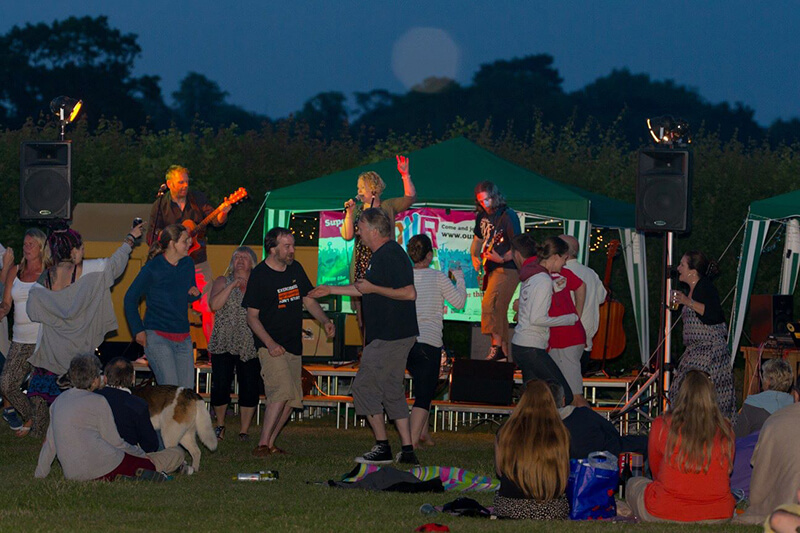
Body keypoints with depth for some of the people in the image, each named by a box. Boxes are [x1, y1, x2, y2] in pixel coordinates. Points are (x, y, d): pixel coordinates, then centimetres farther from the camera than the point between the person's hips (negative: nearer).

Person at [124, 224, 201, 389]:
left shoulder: (187, 264, 9)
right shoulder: (152, 268, -7)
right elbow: (130, 299, 0)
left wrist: (195, 293, -2)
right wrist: (138, 330, -6)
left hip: (183, 338, 6)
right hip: (157, 337, -6)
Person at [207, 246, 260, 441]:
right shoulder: (223, 282, 9)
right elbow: (214, 304, -8)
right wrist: (232, 286, -12)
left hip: (249, 345, 1)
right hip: (224, 343, -1)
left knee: (249, 388, -3)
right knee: (220, 386, -5)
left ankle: (244, 430, 9)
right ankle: (220, 424, 19)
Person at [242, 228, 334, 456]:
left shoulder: (295, 269, 8)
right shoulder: (259, 275, -9)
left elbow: (309, 300, 18)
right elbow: (252, 317, -8)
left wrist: (325, 321, -1)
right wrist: (270, 343, -20)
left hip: (294, 345, 7)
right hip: (270, 345, -7)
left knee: (292, 399, 3)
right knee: (282, 390, -24)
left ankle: (270, 443, 13)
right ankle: (262, 444, -24)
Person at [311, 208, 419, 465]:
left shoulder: (391, 256, -17)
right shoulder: (380, 255, 16)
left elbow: (409, 293, -25)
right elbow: (365, 289, 29)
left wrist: (373, 288, -18)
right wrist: (331, 289, 34)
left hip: (390, 336, -10)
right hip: (395, 335, 10)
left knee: (365, 387, -4)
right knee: (392, 391, 11)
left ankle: (382, 448, -1)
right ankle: (407, 451, 10)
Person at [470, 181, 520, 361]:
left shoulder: (508, 216, -13)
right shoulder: (482, 216, 11)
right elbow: (478, 239, 26)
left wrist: (502, 259, -30)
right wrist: (474, 256, 8)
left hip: (507, 268, -9)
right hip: (491, 270, 9)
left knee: (489, 305, -21)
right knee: (499, 312, 11)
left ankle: (497, 347, -20)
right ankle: (504, 353, 17)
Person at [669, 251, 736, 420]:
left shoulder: (705, 287, -10)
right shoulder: (692, 290, 18)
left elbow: (714, 314, -23)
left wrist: (689, 302, -24)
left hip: (710, 348, -10)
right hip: (697, 349, 10)